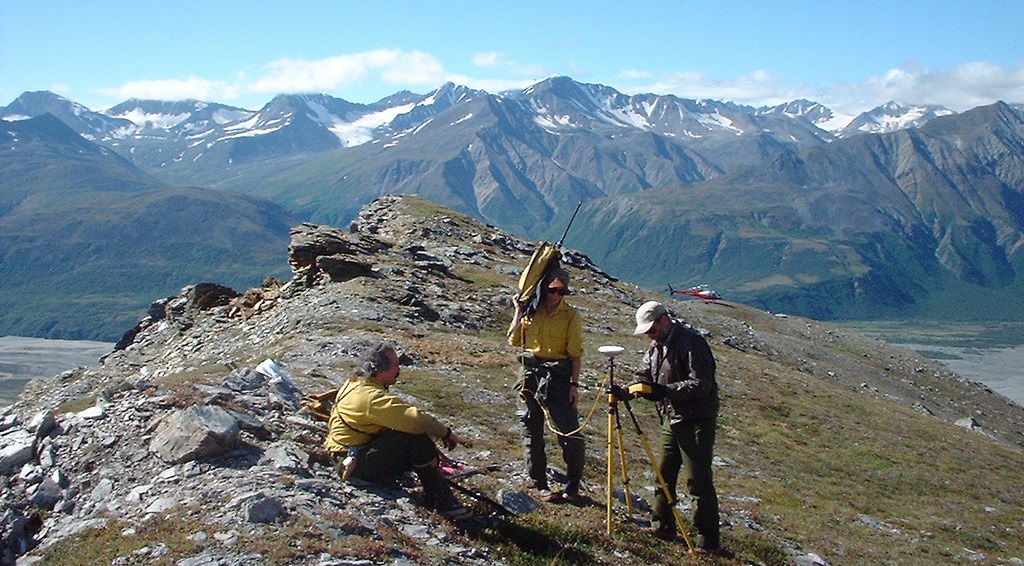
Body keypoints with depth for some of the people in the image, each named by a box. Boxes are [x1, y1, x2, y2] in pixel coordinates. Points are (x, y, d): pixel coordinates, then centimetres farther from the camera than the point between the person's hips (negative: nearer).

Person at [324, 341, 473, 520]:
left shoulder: (357, 383, 7)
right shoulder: (371, 396, -26)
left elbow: (401, 416, 8)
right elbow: (414, 418, -32)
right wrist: (446, 433, -18)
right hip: (358, 464, -11)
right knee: (417, 438, -24)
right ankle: (442, 502, -17)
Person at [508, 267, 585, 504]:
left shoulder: (570, 315, 1)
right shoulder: (531, 310, 8)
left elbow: (576, 353, 0)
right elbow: (514, 340, 4)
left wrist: (574, 384, -7)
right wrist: (519, 311, 0)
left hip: (558, 377, -3)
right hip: (530, 374, 3)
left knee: (570, 434, -7)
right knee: (532, 433, 7)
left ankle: (572, 485, 10)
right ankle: (540, 485, 19)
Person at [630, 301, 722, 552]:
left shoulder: (691, 342, -17)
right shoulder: (657, 345, 10)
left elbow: (701, 385, -23)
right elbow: (644, 375, 15)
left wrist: (665, 391, -27)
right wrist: (629, 389, -6)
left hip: (696, 420, -9)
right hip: (672, 418, 9)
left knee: (698, 481, -5)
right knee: (664, 475, 13)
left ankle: (707, 540, 3)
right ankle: (662, 527, 26)